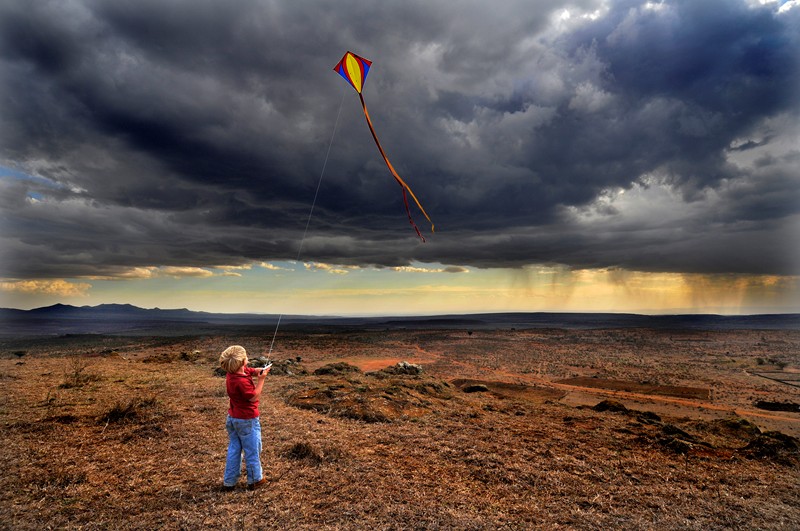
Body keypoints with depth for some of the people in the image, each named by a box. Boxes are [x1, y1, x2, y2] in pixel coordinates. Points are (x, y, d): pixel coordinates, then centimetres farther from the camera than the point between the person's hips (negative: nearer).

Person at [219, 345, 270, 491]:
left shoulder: (231, 373, -4)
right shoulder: (242, 382, -31)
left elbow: (251, 371, 8)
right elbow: (254, 397, -21)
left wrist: (259, 371, -12)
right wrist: (261, 379, -20)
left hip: (232, 418, 8)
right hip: (247, 420, -8)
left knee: (233, 449, 19)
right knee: (252, 451, 11)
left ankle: (229, 481, 28)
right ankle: (255, 480, 26)